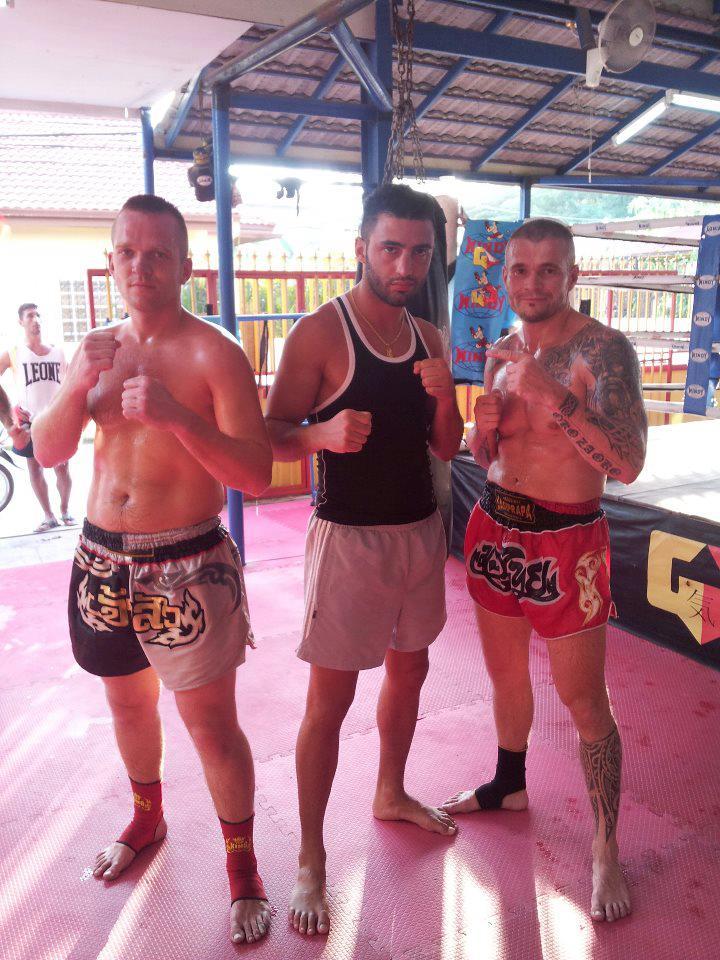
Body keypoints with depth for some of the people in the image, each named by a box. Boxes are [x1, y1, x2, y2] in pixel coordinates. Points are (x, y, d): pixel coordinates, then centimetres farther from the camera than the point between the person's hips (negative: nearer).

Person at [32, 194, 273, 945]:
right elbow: (47, 451, 4)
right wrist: (79, 386, -14)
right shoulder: (98, 348, 7)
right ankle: (146, 820, 49)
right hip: (103, 558, 6)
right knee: (128, 703, 23)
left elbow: (256, 474, -18)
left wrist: (177, 413, -31)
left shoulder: (213, 353, -12)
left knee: (212, 725, 1)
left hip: (186, 567, -5)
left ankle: (242, 869, 23)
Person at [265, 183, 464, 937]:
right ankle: (310, 859, 20)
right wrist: (324, 432, -32)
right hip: (349, 536, -6)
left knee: (409, 670, 20)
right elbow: (273, 437, -12)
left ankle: (390, 795, 45)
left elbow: (447, 447, 8)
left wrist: (444, 395, -11)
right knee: (330, 700, 1)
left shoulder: (428, 338, 7)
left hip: (420, 530, 7)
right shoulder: (320, 333, -12)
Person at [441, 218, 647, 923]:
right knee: (504, 673, 21)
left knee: (582, 700, 4)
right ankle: (509, 785, 46)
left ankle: (606, 849, 25)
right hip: (494, 528, 6)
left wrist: (550, 393, -29)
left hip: (564, 544, -6)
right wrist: (482, 428, -9)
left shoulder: (603, 350, -14)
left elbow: (628, 463, -24)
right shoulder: (501, 351, 6)